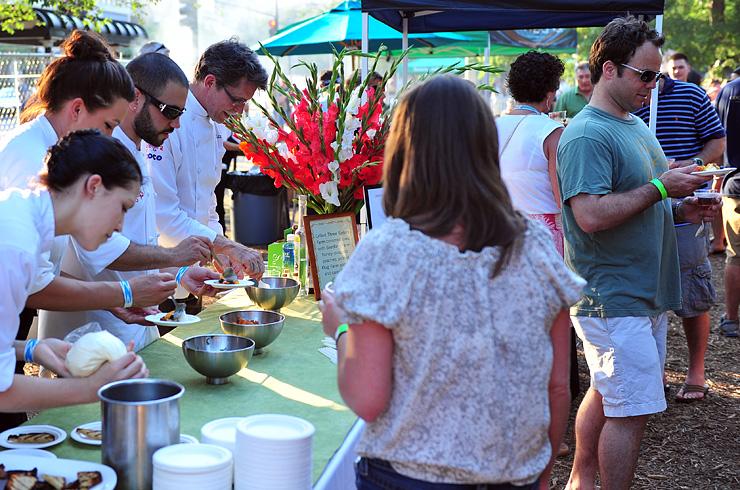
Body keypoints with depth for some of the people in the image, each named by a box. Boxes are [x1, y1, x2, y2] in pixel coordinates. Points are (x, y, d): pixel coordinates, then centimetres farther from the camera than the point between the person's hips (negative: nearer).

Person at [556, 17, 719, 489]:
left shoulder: (637, 125, 15)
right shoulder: (587, 135, -17)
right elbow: (591, 216, -27)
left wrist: (682, 209, 5)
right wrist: (660, 188, -20)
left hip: (646, 295, 9)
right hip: (614, 301, -9)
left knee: (606, 394, 18)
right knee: (633, 410, -5)